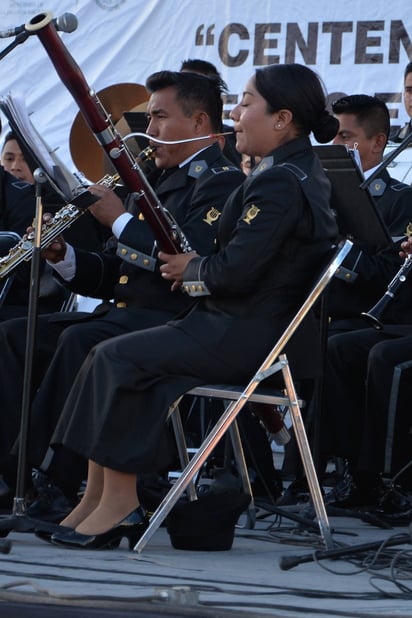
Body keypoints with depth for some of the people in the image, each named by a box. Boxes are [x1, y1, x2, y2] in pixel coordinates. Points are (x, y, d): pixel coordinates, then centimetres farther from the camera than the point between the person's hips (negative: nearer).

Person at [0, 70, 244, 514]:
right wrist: (61, 255, 3)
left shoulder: (221, 183, -6)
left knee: (81, 341, -35)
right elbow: (112, 275, 22)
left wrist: (120, 218, -16)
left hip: (173, 323, -10)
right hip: (121, 313, 10)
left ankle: (57, 480, -32)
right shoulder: (159, 180, 24)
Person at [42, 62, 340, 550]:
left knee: (119, 358, -14)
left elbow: (237, 270, -24)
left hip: (252, 337, -11)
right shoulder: (300, 172, 16)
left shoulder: (280, 182, -17)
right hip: (260, 327, 11)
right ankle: (100, 498, 0)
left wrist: (193, 268, -4)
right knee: (110, 355, 4)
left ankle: (119, 502, -9)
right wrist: (197, 266, 8)